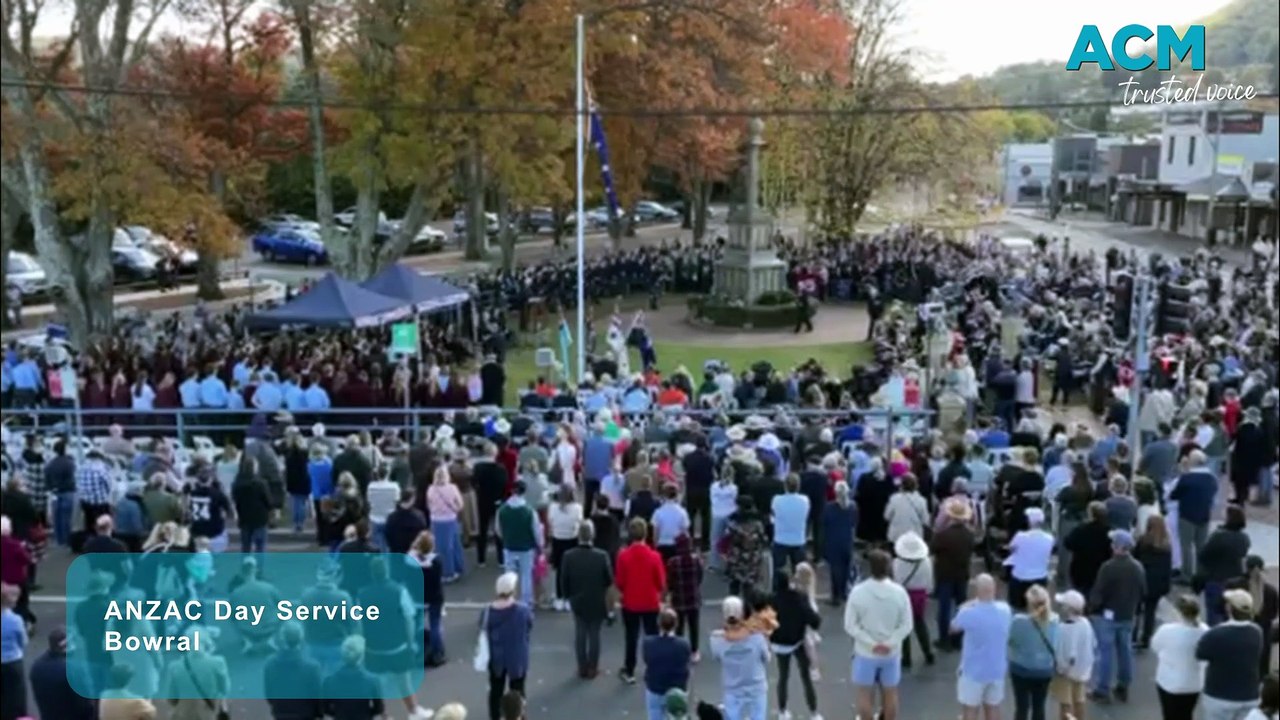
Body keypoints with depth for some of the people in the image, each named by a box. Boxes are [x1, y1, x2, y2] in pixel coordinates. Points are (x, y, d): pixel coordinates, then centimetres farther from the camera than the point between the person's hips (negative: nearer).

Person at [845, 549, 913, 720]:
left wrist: (871, 643, -12)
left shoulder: (858, 592, -17)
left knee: (865, 694, 14)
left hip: (866, 653, -2)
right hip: (892, 653, 2)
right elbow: (906, 625, -10)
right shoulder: (899, 592, -12)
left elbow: (850, 625, -15)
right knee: (890, 694, 17)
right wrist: (890, 643, -12)